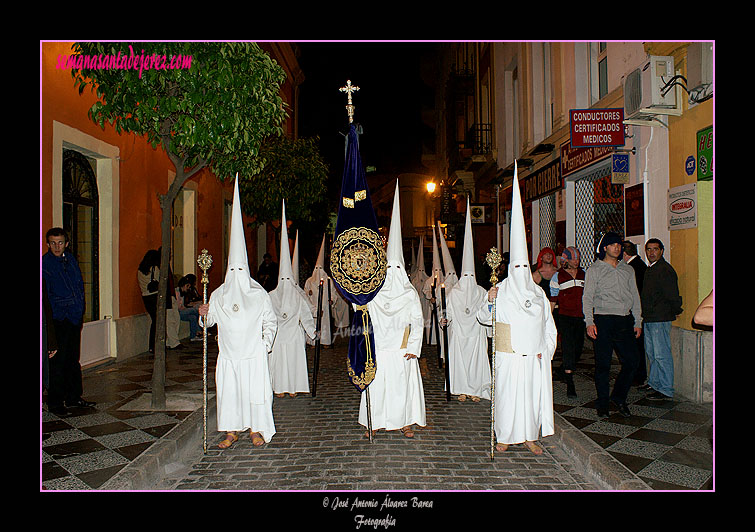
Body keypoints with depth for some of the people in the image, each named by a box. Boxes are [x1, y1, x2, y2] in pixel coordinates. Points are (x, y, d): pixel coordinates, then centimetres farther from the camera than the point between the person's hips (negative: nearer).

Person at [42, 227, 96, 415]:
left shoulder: (70, 259, 11)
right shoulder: (45, 263, -9)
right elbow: (46, 295, -11)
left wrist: (80, 311, 13)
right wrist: (58, 313, -15)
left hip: (75, 318, 7)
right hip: (59, 320, -6)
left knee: (73, 359, 14)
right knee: (58, 361, -2)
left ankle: (74, 398, 25)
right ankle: (55, 402, 10)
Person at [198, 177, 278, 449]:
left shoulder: (259, 295, 0)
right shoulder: (218, 295, 6)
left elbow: (270, 321, 4)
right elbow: (211, 320, 11)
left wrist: (266, 344, -5)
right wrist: (205, 314, -10)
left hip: (253, 353, -2)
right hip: (228, 353, 2)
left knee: (254, 391, 1)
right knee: (228, 391, 4)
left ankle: (256, 429, 16)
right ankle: (232, 431, 17)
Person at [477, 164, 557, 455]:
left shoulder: (538, 293, 10)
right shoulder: (500, 291, -1)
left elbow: (549, 325, 13)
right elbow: (483, 317, -5)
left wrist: (546, 350, 3)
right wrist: (489, 301, -24)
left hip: (534, 355, 4)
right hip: (508, 354, -3)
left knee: (533, 392, 8)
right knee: (507, 393, 0)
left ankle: (530, 436, 22)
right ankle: (504, 436, 14)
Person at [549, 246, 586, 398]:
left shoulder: (584, 274, 10)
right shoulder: (558, 276, 1)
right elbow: (553, 299, 4)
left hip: (581, 317, 4)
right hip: (565, 316, -4)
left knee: (578, 348, 8)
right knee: (568, 349, -8)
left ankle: (562, 369, 32)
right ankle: (570, 384, -4)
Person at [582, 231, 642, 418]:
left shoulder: (628, 270, 17)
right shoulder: (594, 270, 4)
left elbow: (635, 296, 19)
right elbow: (587, 297, -1)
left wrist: (637, 321, 12)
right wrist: (589, 322, -11)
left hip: (625, 321, 4)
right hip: (603, 320, -4)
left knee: (631, 362, 0)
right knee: (603, 364, -1)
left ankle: (619, 397, 21)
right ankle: (602, 403, 12)